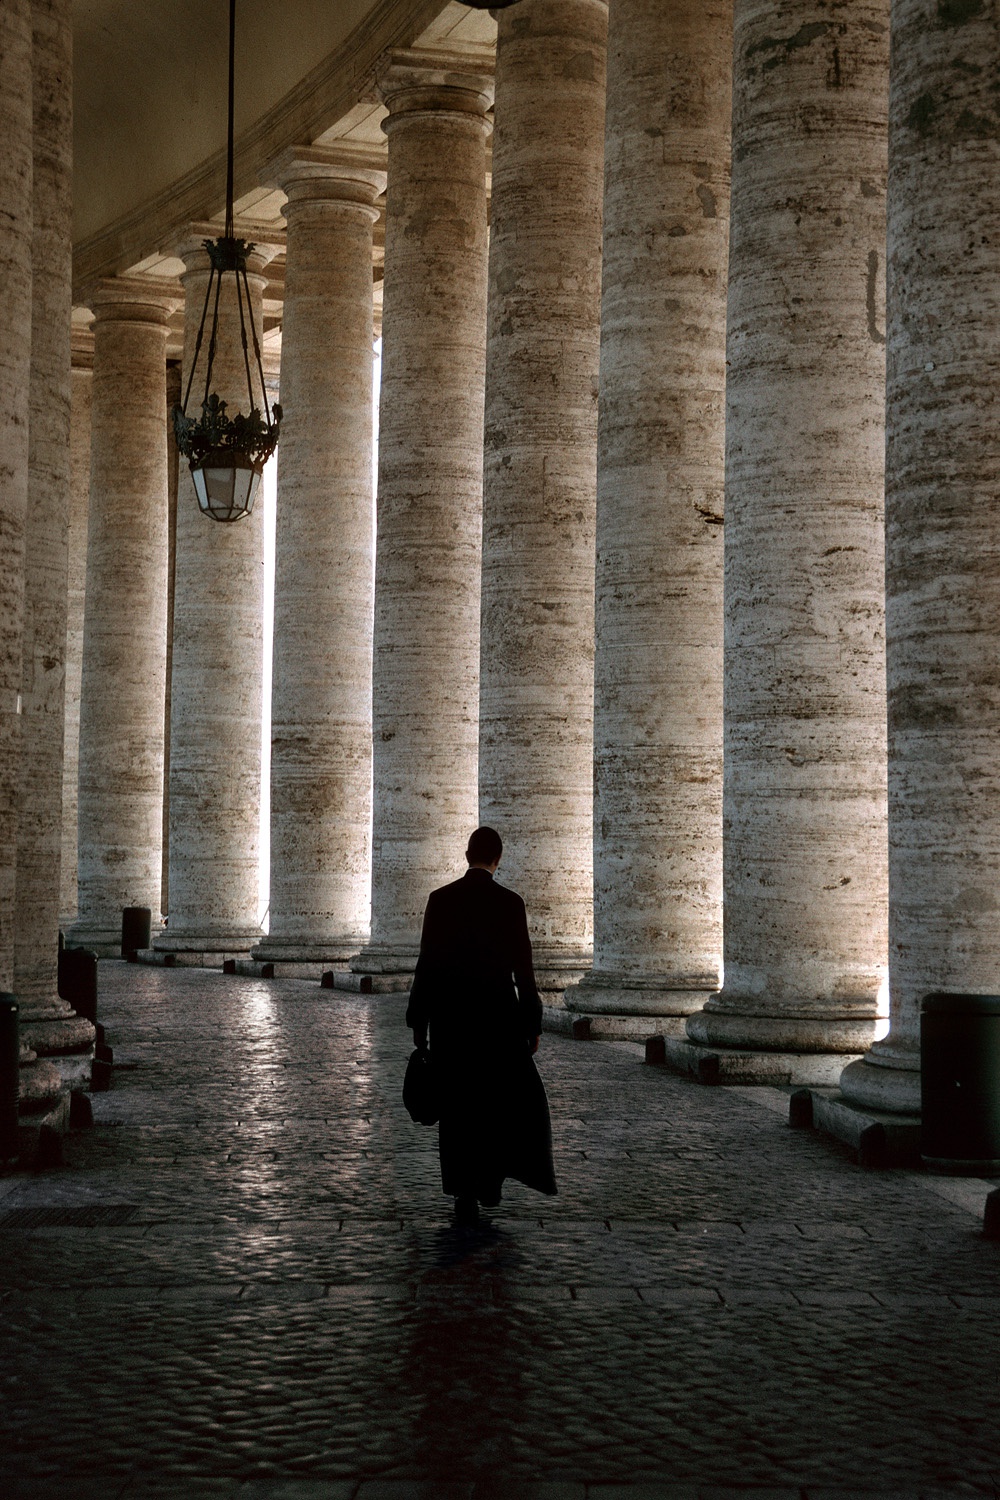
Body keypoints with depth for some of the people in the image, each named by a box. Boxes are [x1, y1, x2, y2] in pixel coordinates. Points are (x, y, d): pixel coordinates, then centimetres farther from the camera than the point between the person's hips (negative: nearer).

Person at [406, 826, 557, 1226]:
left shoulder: (440, 899, -2)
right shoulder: (510, 902, -6)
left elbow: (427, 964, -2)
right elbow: (522, 968, -5)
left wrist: (418, 1023, 6)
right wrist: (532, 1024, 3)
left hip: (449, 1019, 2)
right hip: (498, 1018, -1)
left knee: (458, 1108, 7)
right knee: (519, 1099, 16)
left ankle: (465, 1196, 6)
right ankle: (490, 1178, 12)